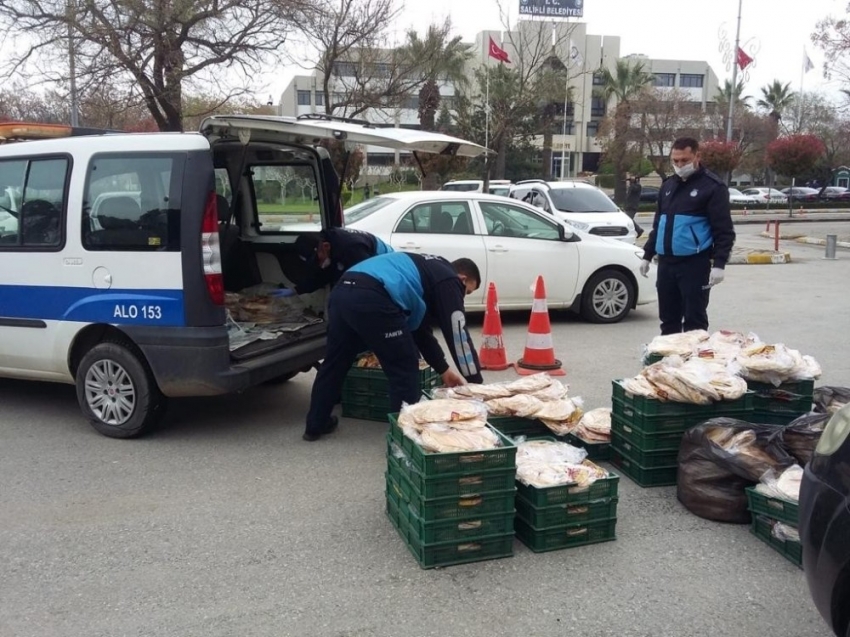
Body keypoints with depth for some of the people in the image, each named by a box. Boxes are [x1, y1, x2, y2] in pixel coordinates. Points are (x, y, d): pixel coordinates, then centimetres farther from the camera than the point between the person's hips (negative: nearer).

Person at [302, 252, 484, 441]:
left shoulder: (429, 270, 36)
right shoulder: (449, 280, 11)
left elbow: (420, 329, 41)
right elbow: (457, 333, 5)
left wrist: (444, 370, 44)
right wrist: (475, 383, 12)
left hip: (342, 291, 10)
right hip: (371, 297, -9)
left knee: (334, 363, 23)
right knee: (405, 370, 7)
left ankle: (315, 425, 35)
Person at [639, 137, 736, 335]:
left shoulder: (712, 186, -5)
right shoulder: (668, 184, 15)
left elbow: (724, 230, -9)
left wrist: (719, 263, -18)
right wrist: (647, 255, 20)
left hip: (695, 263, -6)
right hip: (666, 262, 7)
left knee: (694, 319, -2)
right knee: (668, 318, 12)